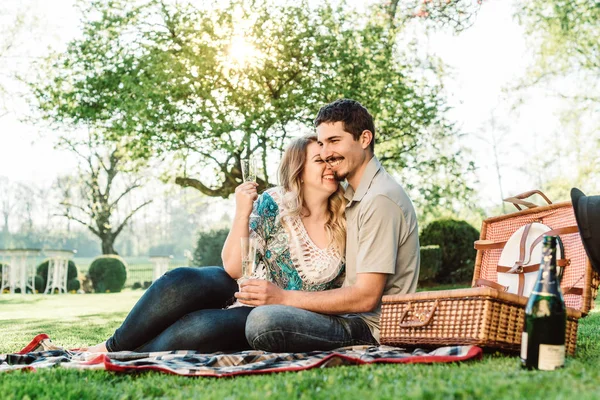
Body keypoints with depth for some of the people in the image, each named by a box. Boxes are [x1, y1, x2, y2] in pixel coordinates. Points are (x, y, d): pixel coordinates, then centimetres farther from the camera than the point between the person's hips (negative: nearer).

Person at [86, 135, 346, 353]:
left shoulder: (344, 223, -3)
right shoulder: (273, 204, -6)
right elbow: (234, 268, -12)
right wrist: (242, 213, -23)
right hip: (241, 290, 1)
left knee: (202, 326, -33)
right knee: (181, 282, -31)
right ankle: (113, 347, -14)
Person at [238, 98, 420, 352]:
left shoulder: (380, 199, -16)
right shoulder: (356, 195, 15)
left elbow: (366, 297, -20)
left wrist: (283, 297, -18)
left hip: (372, 328, -10)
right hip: (353, 317, 10)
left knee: (262, 321, -31)